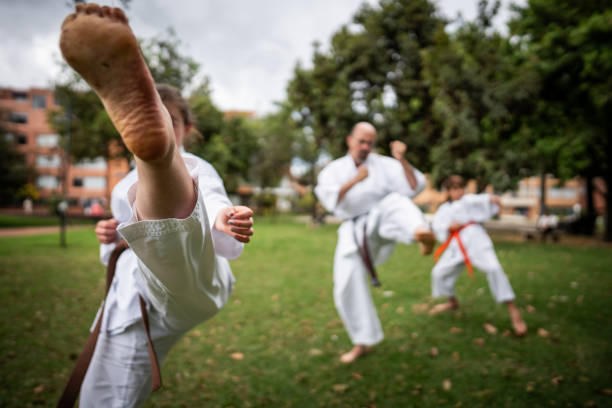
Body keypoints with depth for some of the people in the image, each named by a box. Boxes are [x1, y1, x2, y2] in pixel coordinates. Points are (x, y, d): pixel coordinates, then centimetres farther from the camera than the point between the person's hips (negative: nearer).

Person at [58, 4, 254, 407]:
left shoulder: (195, 170, 3)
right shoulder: (124, 187, 25)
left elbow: (213, 205, -20)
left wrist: (225, 222, -46)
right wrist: (112, 239, 5)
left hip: (186, 287, -7)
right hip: (131, 305, 8)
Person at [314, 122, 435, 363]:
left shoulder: (384, 165, 2)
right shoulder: (334, 170, 6)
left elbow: (414, 187, -8)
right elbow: (329, 200, -12)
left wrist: (402, 160, -21)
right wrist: (354, 181, -22)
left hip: (381, 224, -2)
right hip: (354, 232, 2)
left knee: (395, 200, -33)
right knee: (347, 288, -3)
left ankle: (421, 234, -67)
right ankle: (363, 342, 16)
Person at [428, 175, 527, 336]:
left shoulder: (468, 199, 9)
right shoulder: (444, 209, 21)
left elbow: (478, 200, -13)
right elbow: (436, 225, 6)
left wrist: (491, 198, -35)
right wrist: (449, 227, -14)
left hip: (475, 238, -5)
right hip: (456, 244, 5)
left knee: (493, 268, -24)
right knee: (439, 272, 7)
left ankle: (513, 312, -17)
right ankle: (452, 302, 35)